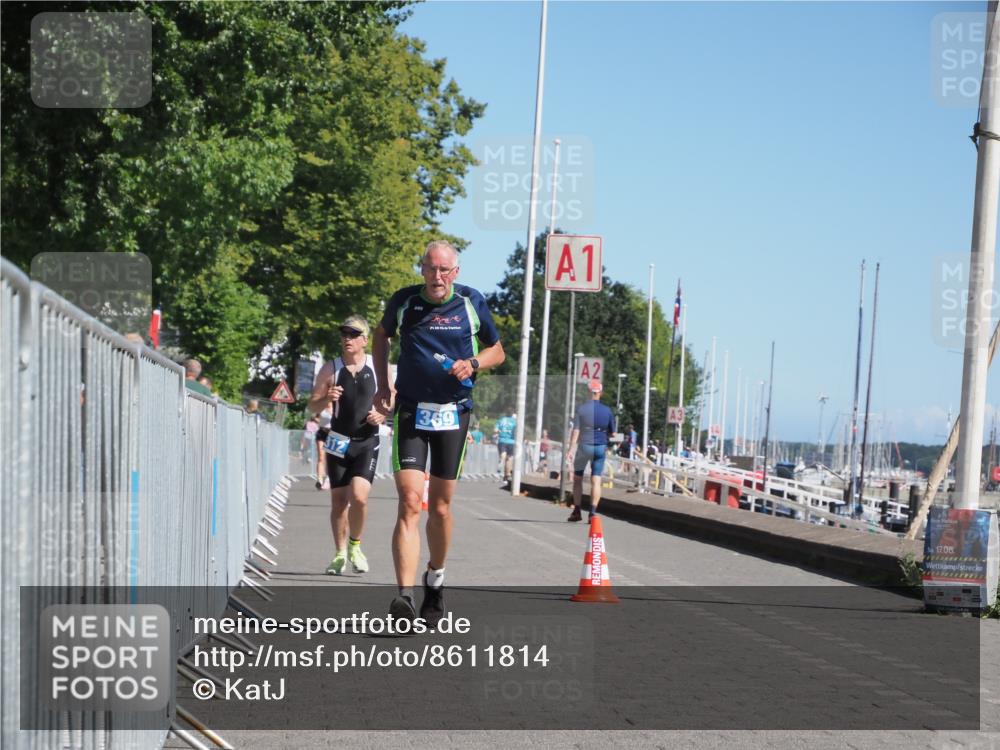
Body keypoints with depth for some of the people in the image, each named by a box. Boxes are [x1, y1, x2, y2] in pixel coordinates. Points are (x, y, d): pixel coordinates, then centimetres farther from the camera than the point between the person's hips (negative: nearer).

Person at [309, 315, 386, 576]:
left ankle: (355, 544, 6)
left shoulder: (378, 368, 0)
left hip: (367, 442, -1)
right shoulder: (330, 369, 1)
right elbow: (313, 405, 4)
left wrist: (383, 415, -10)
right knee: (338, 501, 5)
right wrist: (326, 399, -17)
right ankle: (340, 553, 20)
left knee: (359, 496, -17)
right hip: (338, 442, 1)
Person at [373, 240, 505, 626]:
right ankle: (405, 595, -24)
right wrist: (382, 385, 12)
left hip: (454, 413, 1)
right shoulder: (403, 301, -1)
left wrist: (473, 364, -8)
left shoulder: (472, 303, 0)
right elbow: (382, 335, 20)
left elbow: (496, 350, 13)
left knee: (440, 508, 9)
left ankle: (435, 580, 34)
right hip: (411, 411, -1)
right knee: (409, 503, -15)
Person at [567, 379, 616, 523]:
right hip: (600, 448, 1)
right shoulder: (607, 411, 0)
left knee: (577, 478, 13)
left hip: (584, 446, -1)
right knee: (596, 481, 2)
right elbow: (612, 433, 6)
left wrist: (571, 449, -12)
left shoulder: (581, 409, -7)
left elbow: (575, 431, -12)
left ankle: (576, 511, 13)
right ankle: (592, 512, -7)